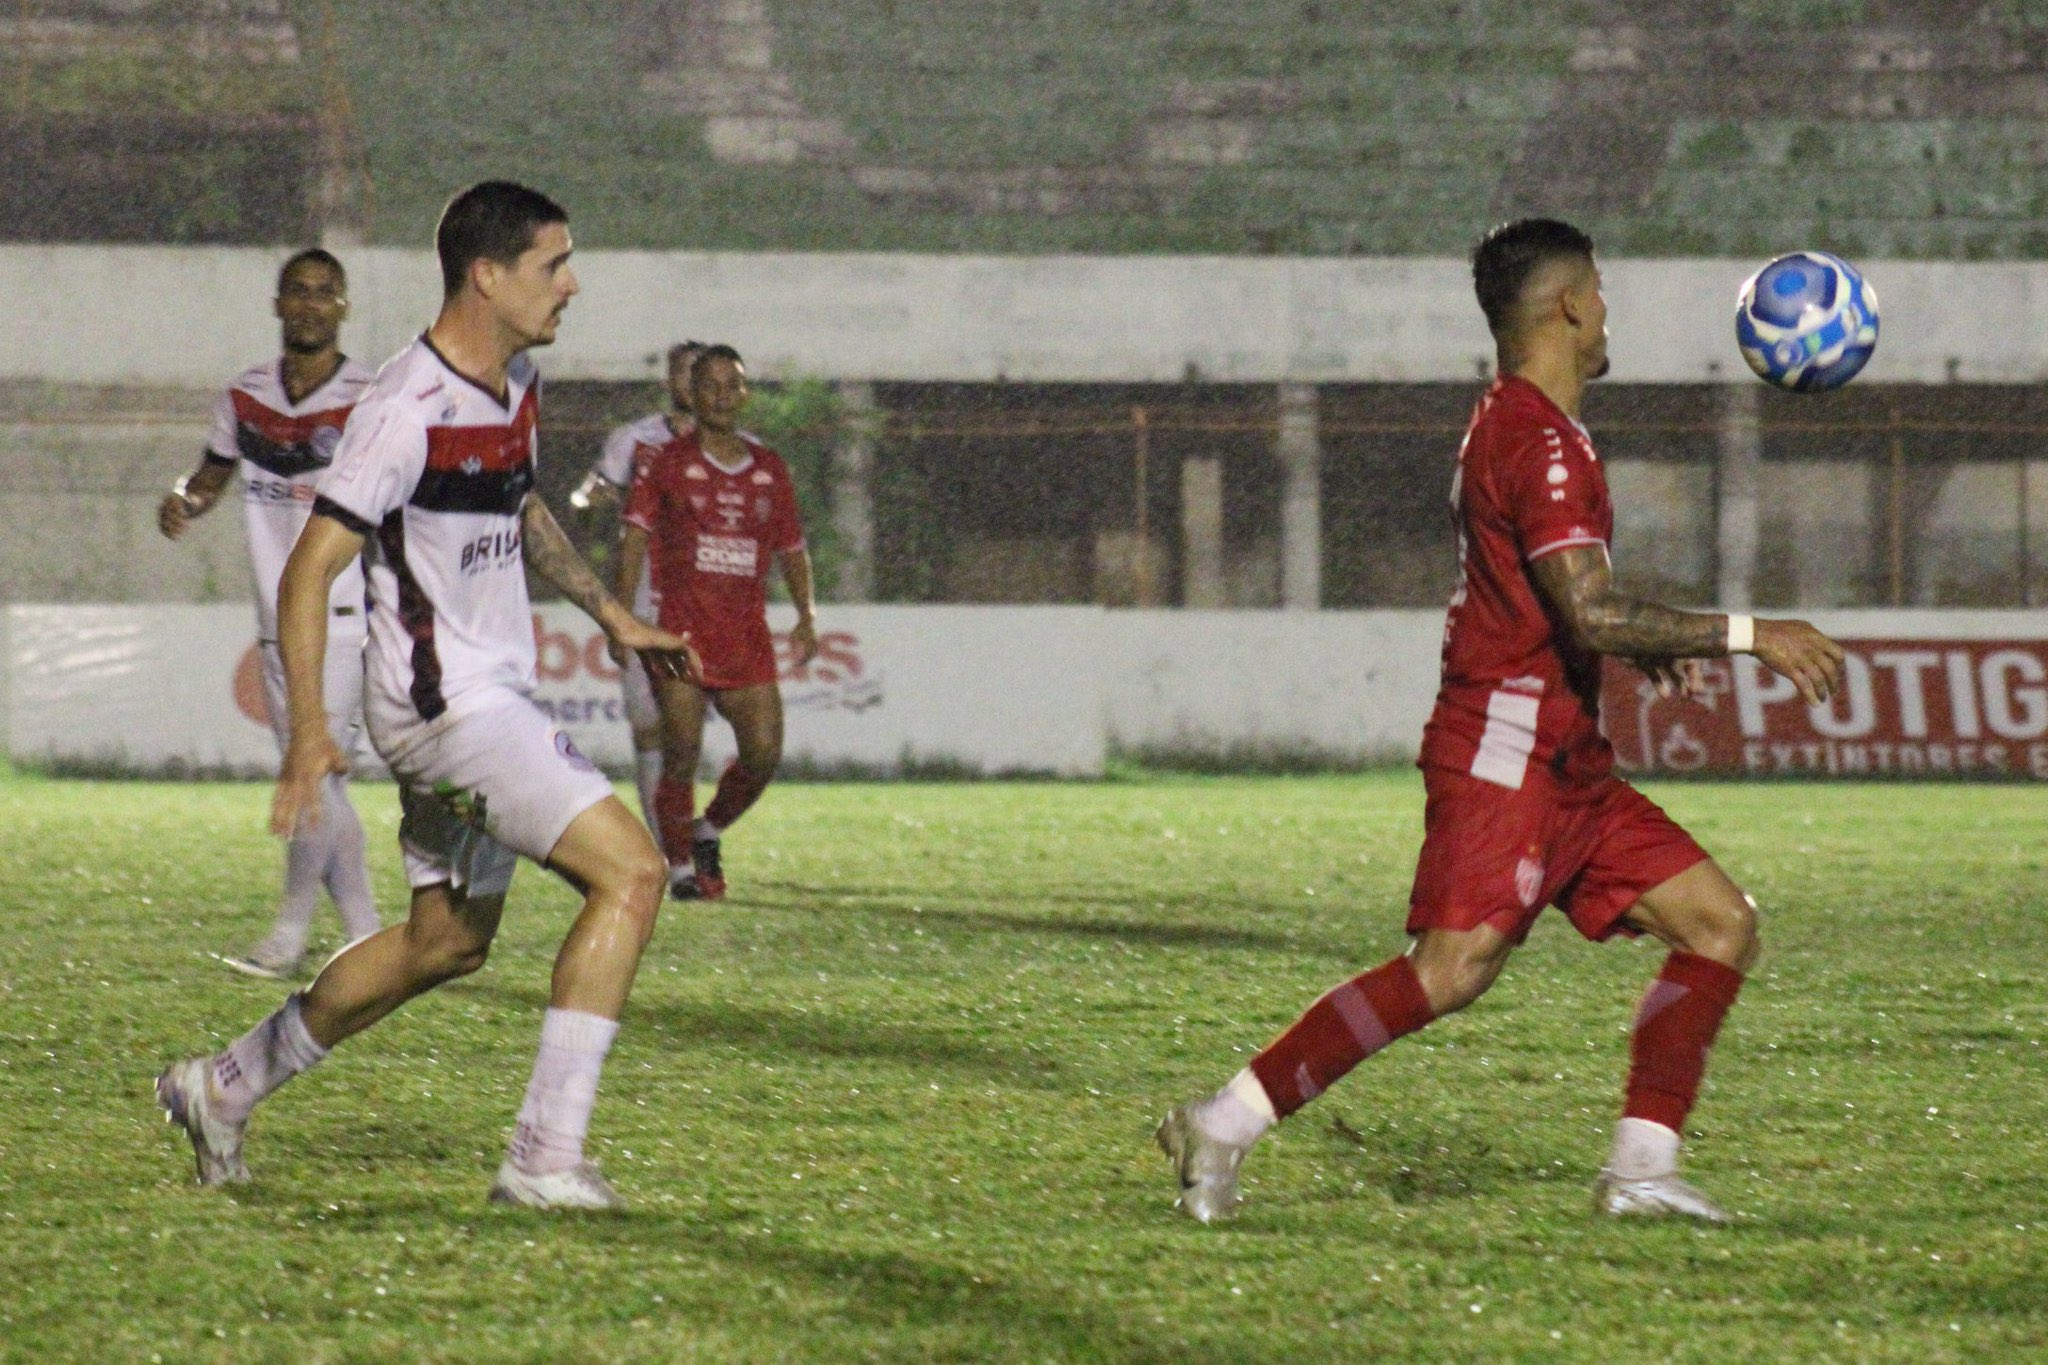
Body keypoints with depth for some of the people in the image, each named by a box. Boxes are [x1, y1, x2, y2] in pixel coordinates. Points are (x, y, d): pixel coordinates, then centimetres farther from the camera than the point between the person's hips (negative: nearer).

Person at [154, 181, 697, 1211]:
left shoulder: (515, 386, 8)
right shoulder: (409, 412, -21)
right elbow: (310, 567, -21)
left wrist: (611, 615, 27)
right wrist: (308, 730, -28)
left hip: (486, 699, 10)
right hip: (448, 705, -10)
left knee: (447, 943, 17)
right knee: (630, 872, -16)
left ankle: (223, 1087, 32)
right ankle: (545, 1158, -16)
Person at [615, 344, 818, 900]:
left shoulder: (769, 469, 12)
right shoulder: (667, 462, 2)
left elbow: (791, 547, 19)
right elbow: (636, 534, -2)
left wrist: (806, 615, 6)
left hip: (747, 634, 3)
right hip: (681, 631, -3)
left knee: (764, 753, -4)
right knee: (682, 751, -9)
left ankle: (708, 833, 22)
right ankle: (681, 868, 4)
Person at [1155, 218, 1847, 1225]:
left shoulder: (1510, 425, 19)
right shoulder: (1539, 440, -14)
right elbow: (1589, 613, -24)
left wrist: (1643, 641, 21)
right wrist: (1748, 636, -19)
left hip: (1564, 762, 11)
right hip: (1505, 744, -11)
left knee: (1722, 923, 5)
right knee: (1455, 967, -21)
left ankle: (1641, 1169, 1)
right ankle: (1227, 1122, -15)